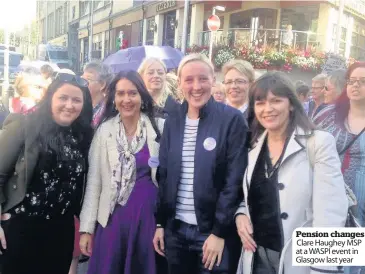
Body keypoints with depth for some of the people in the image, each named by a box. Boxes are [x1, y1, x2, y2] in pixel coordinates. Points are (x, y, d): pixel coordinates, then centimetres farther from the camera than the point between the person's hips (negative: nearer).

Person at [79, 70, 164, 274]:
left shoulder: (160, 128, -5)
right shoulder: (104, 130, 0)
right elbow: (94, 180, 2)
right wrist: (86, 228, 0)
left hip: (150, 217, -1)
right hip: (113, 218, 1)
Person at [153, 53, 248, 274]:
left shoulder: (232, 119, -10)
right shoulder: (172, 122, 4)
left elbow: (235, 180, -12)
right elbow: (164, 175, 8)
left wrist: (219, 232, -13)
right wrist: (160, 223, 6)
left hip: (214, 231, -4)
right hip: (176, 229, 4)